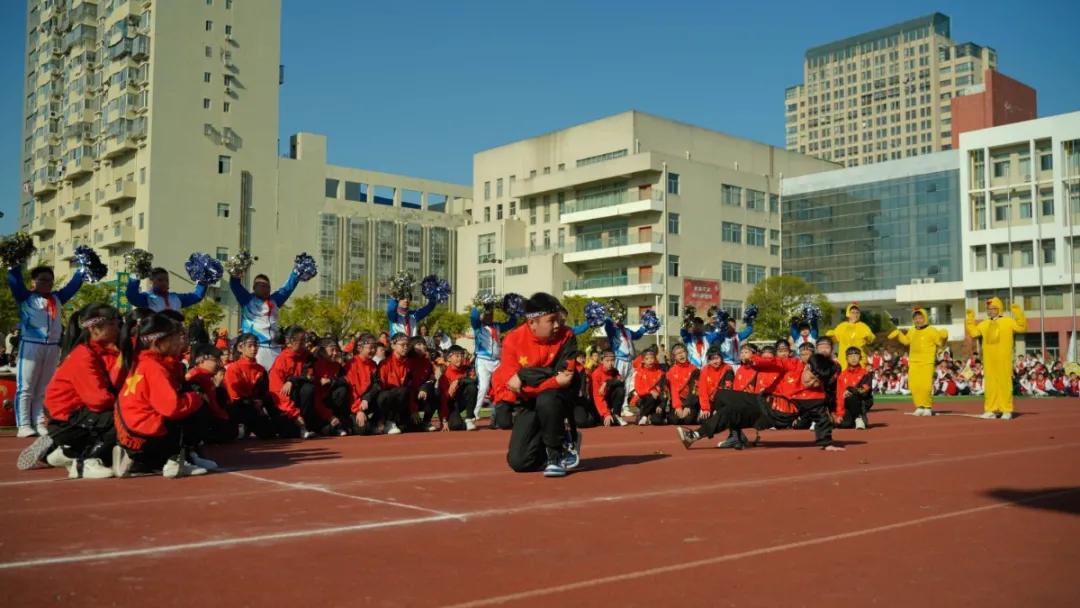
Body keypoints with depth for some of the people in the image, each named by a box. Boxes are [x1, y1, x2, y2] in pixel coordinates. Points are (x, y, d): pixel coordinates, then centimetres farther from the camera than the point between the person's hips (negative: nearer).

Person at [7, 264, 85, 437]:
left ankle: (40, 424, 8)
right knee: (25, 388, -3)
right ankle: (24, 425, -5)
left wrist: (82, 268, 17)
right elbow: (15, 281, -7)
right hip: (30, 345, -5)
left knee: (43, 389, 7)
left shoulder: (57, 298, 16)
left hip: (53, 347, 5)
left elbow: (73, 285, 21)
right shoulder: (26, 297, 4)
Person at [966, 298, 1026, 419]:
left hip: (1003, 359, -5)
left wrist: (1018, 313, -17)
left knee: (1004, 383, -3)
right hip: (989, 360, 5)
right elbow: (973, 332, 13)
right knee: (990, 384, 6)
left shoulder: (1008, 321, 0)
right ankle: (991, 410, 11)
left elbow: (1022, 327, -10)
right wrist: (970, 318, 11)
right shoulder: (984, 324, 14)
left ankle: (1006, 410, 1)